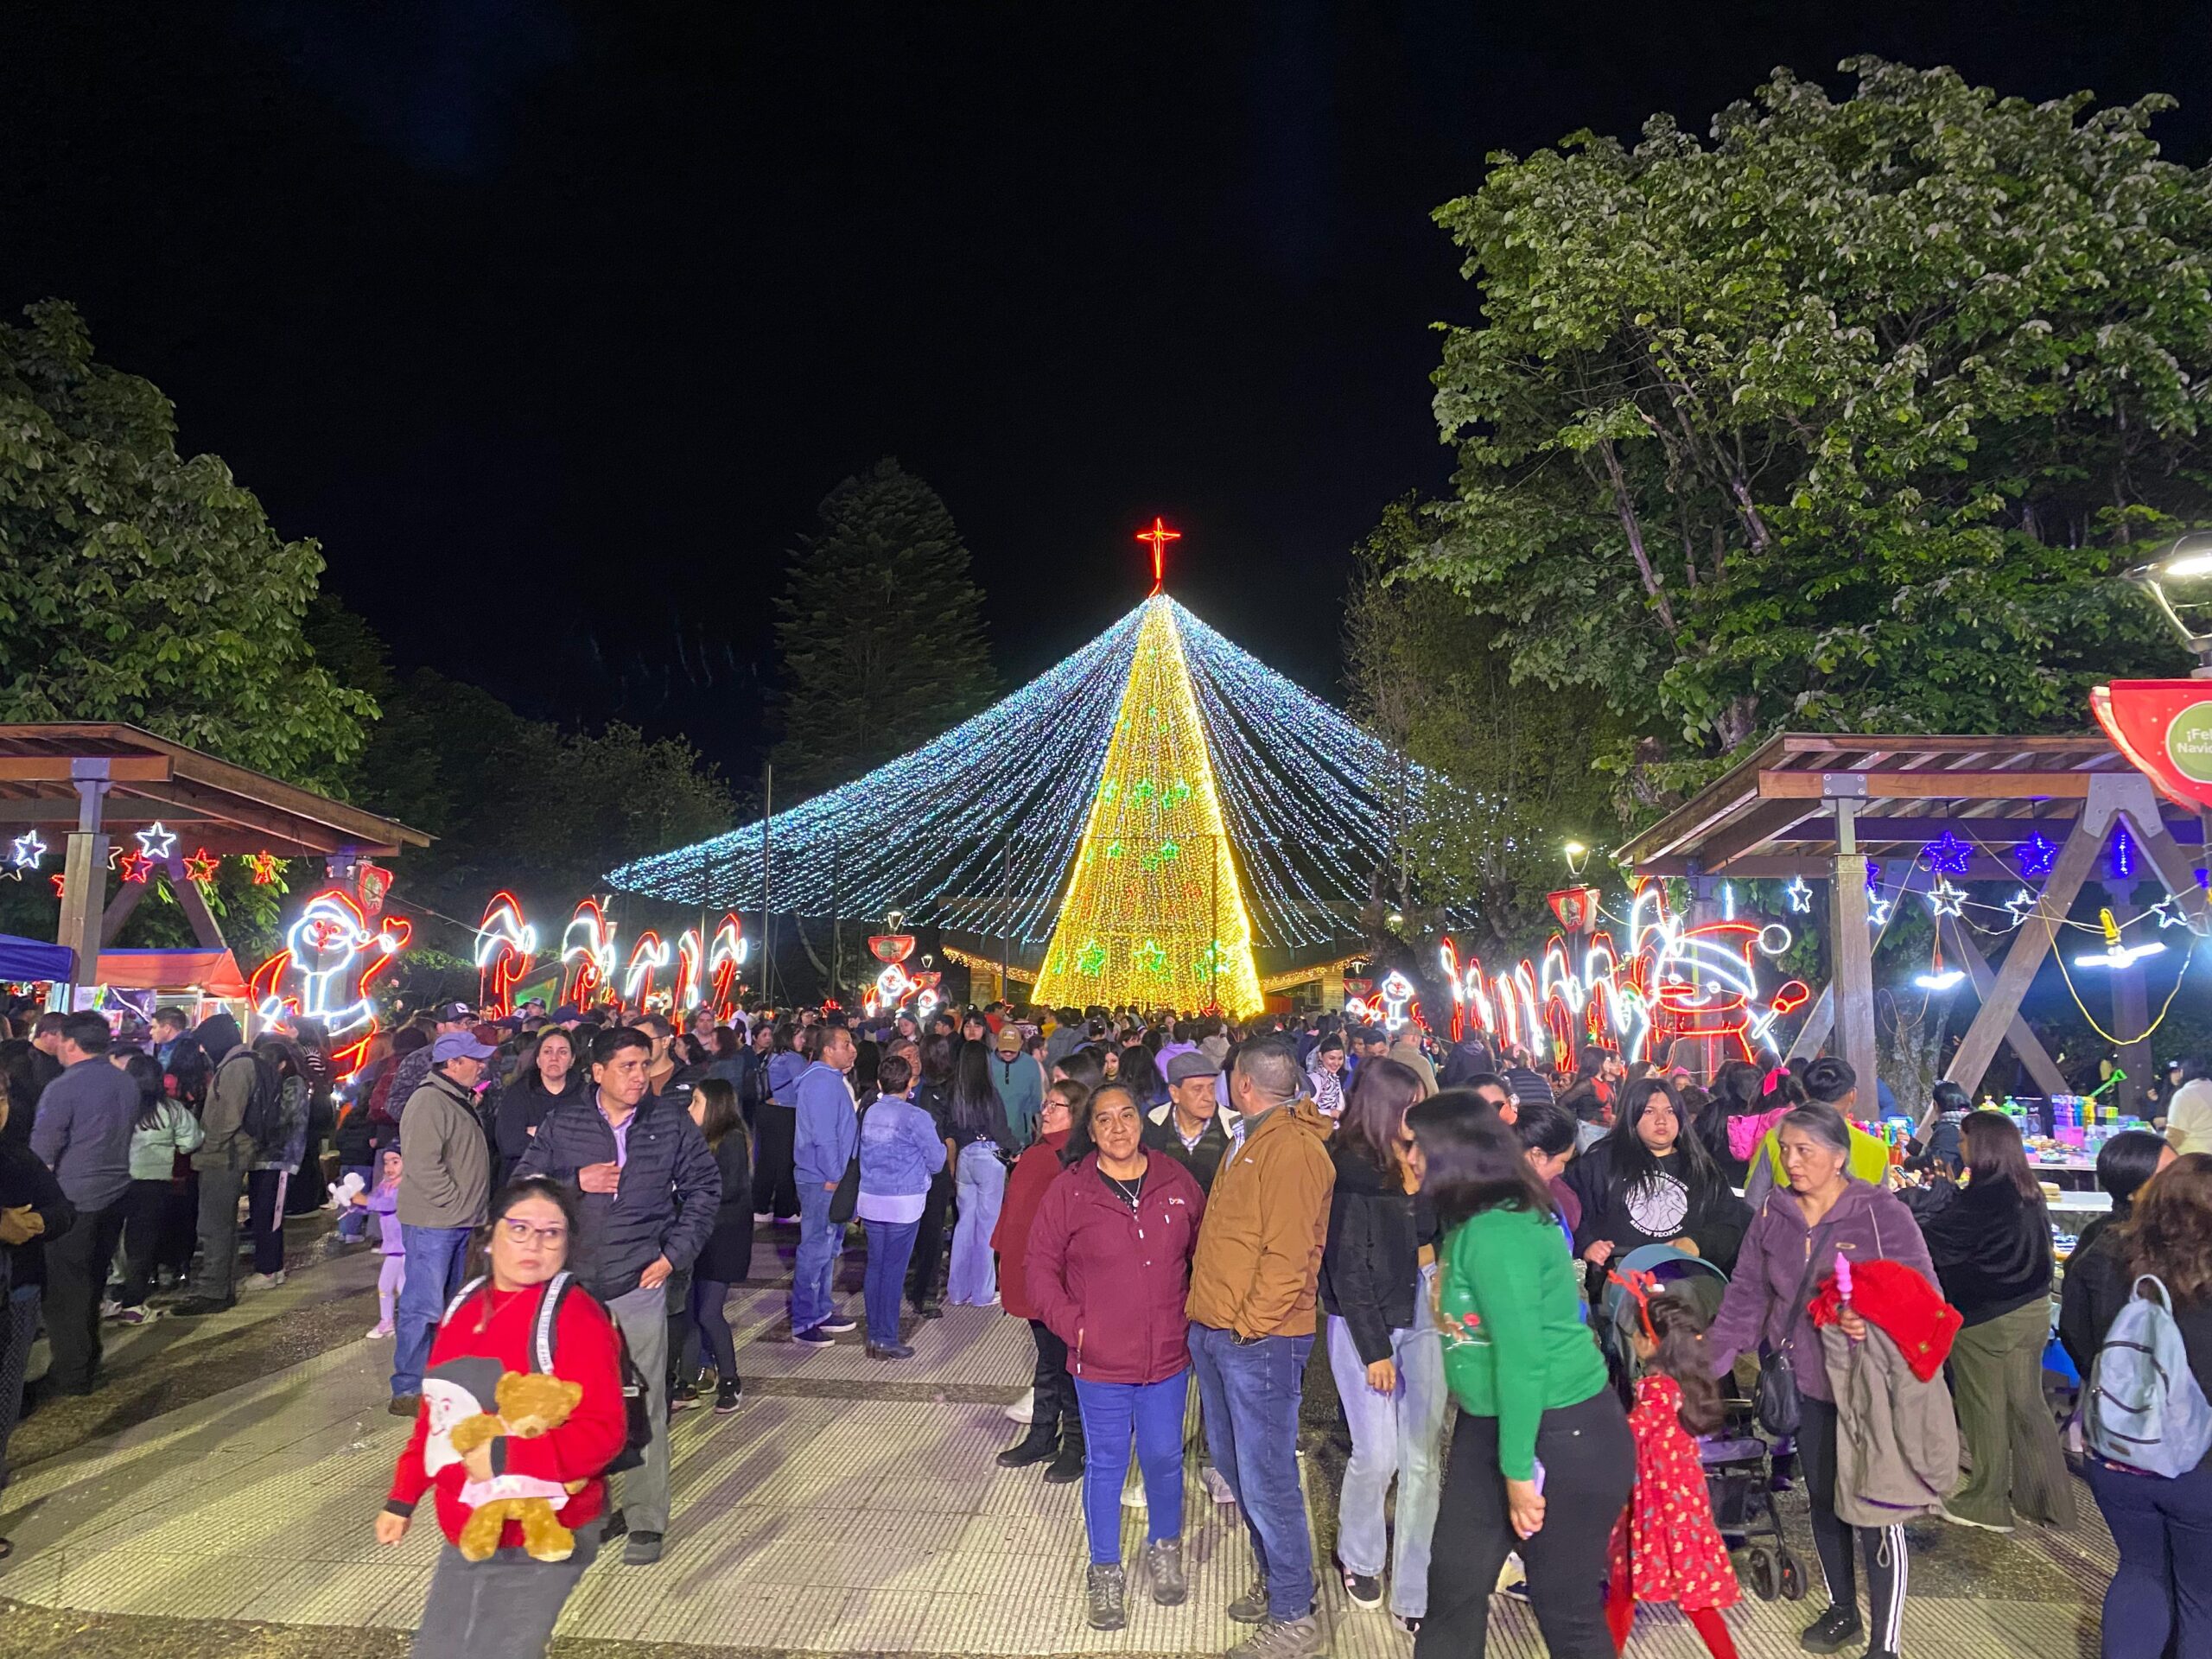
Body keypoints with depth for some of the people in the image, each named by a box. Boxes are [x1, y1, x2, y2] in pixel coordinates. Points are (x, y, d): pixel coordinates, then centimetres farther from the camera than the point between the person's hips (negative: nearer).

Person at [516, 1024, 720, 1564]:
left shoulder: (672, 1119, -1)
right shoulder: (562, 1123, 2)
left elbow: (704, 1186, 5)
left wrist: (675, 1254, -2)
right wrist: (575, 1181, -12)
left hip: (640, 1281, -2)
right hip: (572, 1281, 2)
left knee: (645, 1403, 1)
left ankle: (646, 1521, 12)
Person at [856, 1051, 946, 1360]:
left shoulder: (869, 1113, 5)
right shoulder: (916, 1117, -11)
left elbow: (863, 1155, 13)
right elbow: (937, 1162, -4)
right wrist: (943, 1145, 13)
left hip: (870, 1200, 5)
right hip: (904, 1203, -5)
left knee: (875, 1265, 11)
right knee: (894, 1269, 1)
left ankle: (874, 1336, 17)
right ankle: (887, 1341, 6)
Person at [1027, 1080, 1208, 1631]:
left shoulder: (1176, 1182, -2)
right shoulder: (1068, 1190, -8)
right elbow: (1040, 1266, -4)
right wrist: (1070, 1324, -12)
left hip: (1168, 1357, 2)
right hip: (1100, 1361, -2)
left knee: (1164, 1457, 15)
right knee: (1106, 1466, 11)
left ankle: (1164, 1548, 42)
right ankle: (1105, 1572, 31)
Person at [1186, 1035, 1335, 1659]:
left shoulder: (1292, 1147, -17)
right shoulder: (1253, 1140, 14)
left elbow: (1289, 1253, -21)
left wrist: (1249, 1325, -18)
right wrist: (1211, 1317, 17)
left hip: (1258, 1339, -10)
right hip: (1216, 1331, 10)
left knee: (1265, 1479, -1)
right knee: (1235, 1463, 19)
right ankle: (1274, 1583, 35)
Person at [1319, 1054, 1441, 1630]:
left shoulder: (1415, 1162, 2)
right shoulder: (1349, 1171, -13)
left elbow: (1430, 1234, 8)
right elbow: (1348, 1268, -11)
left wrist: (1417, 1184, -6)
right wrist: (1374, 1349, -10)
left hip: (1420, 1314, 5)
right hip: (1364, 1322, -5)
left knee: (1423, 1455, 4)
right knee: (1378, 1454, 0)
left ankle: (1413, 1594, 16)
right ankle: (1357, 1556, 30)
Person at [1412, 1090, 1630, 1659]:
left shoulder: (1497, 1232, -24)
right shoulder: (1468, 1224, 5)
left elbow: (1523, 1357, -25)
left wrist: (1518, 1469, -19)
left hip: (1564, 1435, -9)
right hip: (1488, 1424, 9)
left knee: (1565, 1610, 6)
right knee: (1453, 1585, 14)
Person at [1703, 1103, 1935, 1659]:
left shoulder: (1881, 1212, -14)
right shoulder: (1772, 1214, 0)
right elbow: (1745, 1297, 3)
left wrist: (1875, 1320, -32)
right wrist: (1707, 1364, -2)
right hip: (1807, 1385, 5)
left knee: (1877, 1512, 1)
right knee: (1823, 1500, 18)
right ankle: (1842, 1611, 38)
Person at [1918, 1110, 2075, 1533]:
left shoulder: (1980, 1199, -21)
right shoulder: (2030, 1193, 5)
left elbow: (1932, 1240, -18)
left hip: (1986, 1318, -7)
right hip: (2032, 1310, 7)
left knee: (1985, 1409, 5)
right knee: (2026, 1405, 15)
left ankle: (1986, 1504, 17)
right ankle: (2051, 1500, 22)